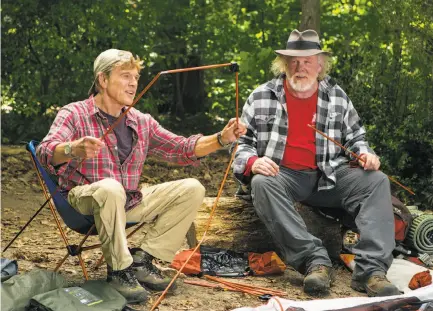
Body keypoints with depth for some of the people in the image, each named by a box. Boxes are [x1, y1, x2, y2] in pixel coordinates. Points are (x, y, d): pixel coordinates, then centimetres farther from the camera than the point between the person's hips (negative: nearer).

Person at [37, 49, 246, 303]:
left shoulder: (142, 122, 8)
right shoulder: (74, 114, -9)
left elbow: (183, 149, 9)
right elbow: (46, 152, -25)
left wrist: (222, 139, -8)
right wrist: (74, 149, -49)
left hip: (129, 203, 6)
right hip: (85, 200, -6)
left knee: (192, 189, -6)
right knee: (111, 188, -39)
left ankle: (142, 259, -7)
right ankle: (119, 269, -21)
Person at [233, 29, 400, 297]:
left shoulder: (337, 96, 11)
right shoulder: (261, 97, 5)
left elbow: (355, 136, 20)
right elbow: (241, 142, 5)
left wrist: (366, 154, -2)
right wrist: (252, 161, -17)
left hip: (329, 176, 2)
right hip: (281, 175, -2)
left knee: (376, 181, -21)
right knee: (262, 184, -36)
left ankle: (371, 269, -32)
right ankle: (315, 260, -39)